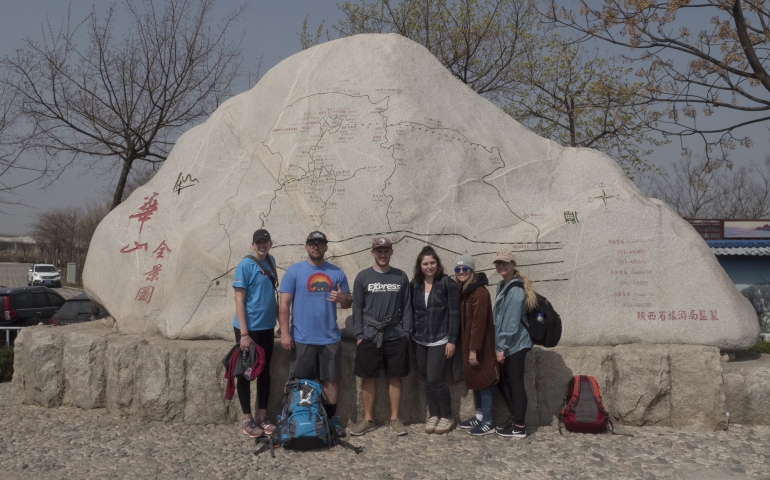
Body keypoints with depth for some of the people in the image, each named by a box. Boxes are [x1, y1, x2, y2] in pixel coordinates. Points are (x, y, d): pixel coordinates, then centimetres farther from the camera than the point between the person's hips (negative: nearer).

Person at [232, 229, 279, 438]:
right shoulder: (245, 265, -13)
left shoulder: (270, 261, 6)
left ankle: (262, 416, 23)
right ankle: (247, 419, 14)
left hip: (266, 327, 7)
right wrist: (244, 333, -19)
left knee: (264, 371, 13)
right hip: (248, 328, -6)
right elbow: (239, 300, -15)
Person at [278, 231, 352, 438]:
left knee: (330, 380, 10)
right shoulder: (294, 271, -1)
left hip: (330, 338, 2)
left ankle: (332, 419, 21)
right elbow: (284, 304, -4)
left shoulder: (337, 272, 6)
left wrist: (342, 298, -14)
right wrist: (284, 333, -11)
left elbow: (348, 303, 10)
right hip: (302, 338, -2)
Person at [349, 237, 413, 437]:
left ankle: (395, 419, 17)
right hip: (369, 336, -1)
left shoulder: (401, 277, 5)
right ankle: (368, 419, 16)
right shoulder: (363, 276, 1)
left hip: (395, 336, 1)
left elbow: (406, 307, 5)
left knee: (395, 377, 6)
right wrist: (359, 335, -4)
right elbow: (357, 307, 1)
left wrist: (406, 333, 0)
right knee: (368, 378, 5)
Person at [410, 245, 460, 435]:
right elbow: (411, 312, 9)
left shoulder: (448, 284, -8)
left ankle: (447, 416, 10)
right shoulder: (414, 285, 4)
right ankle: (433, 415, 24)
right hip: (420, 341, 5)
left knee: (434, 379, -8)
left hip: (439, 340, -5)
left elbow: (454, 313, -8)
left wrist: (452, 340, -12)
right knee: (426, 379, 10)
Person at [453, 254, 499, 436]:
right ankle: (480, 416, 26)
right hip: (468, 343, 9)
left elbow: (479, 322, -21)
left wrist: (474, 349, -22)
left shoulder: (480, 291, -16)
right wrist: (466, 347, 10)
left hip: (481, 345, -9)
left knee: (483, 381, -3)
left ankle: (488, 422, 5)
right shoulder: (463, 291, 12)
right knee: (474, 380, 15)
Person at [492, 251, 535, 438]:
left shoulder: (515, 290, -15)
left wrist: (501, 347, -19)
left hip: (515, 344, -10)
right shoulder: (502, 286, 14)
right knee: (503, 382, 15)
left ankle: (519, 427, 6)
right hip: (507, 344, 10)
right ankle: (515, 418, 28)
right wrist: (500, 345, 16)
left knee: (515, 383, -3)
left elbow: (512, 322, -20)